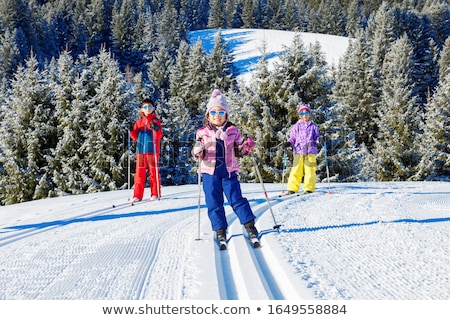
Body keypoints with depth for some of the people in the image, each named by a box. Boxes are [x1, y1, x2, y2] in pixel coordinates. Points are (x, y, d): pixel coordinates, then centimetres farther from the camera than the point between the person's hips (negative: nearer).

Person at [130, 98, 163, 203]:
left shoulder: (156, 121, 3)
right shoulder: (139, 122, 14)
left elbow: (159, 136, -6)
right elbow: (135, 136, 18)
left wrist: (156, 129, -25)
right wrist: (131, 130, 0)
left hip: (152, 151, -3)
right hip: (141, 151, 4)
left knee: (154, 172, 1)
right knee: (139, 173, 3)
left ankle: (155, 194, 7)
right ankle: (137, 196, 5)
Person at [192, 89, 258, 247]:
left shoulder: (233, 131, 5)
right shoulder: (202, 133, 2)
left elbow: (238, 152, 12)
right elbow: (198, 153, 3)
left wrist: (246, 147, -8)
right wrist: (198, 151, -20)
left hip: (229, 171, 0)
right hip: (210, 172, 1)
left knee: (236, 198, -4)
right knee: (214, 202, 3)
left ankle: (249, 224, 7)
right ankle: (220, 229, 14)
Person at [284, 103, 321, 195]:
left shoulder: (313, 126, 13)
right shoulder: (295, 126, 16)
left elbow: (316, 137, 14)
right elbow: (292, 138, 18)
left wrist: (319, 139, -8)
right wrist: (289, 143, -1)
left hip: (310, 152, 0)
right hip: (298, 151, 1)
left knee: (310, 170, -5)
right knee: (296, 170, -5)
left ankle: (309, 189, 1)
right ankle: (292, 189, -2)